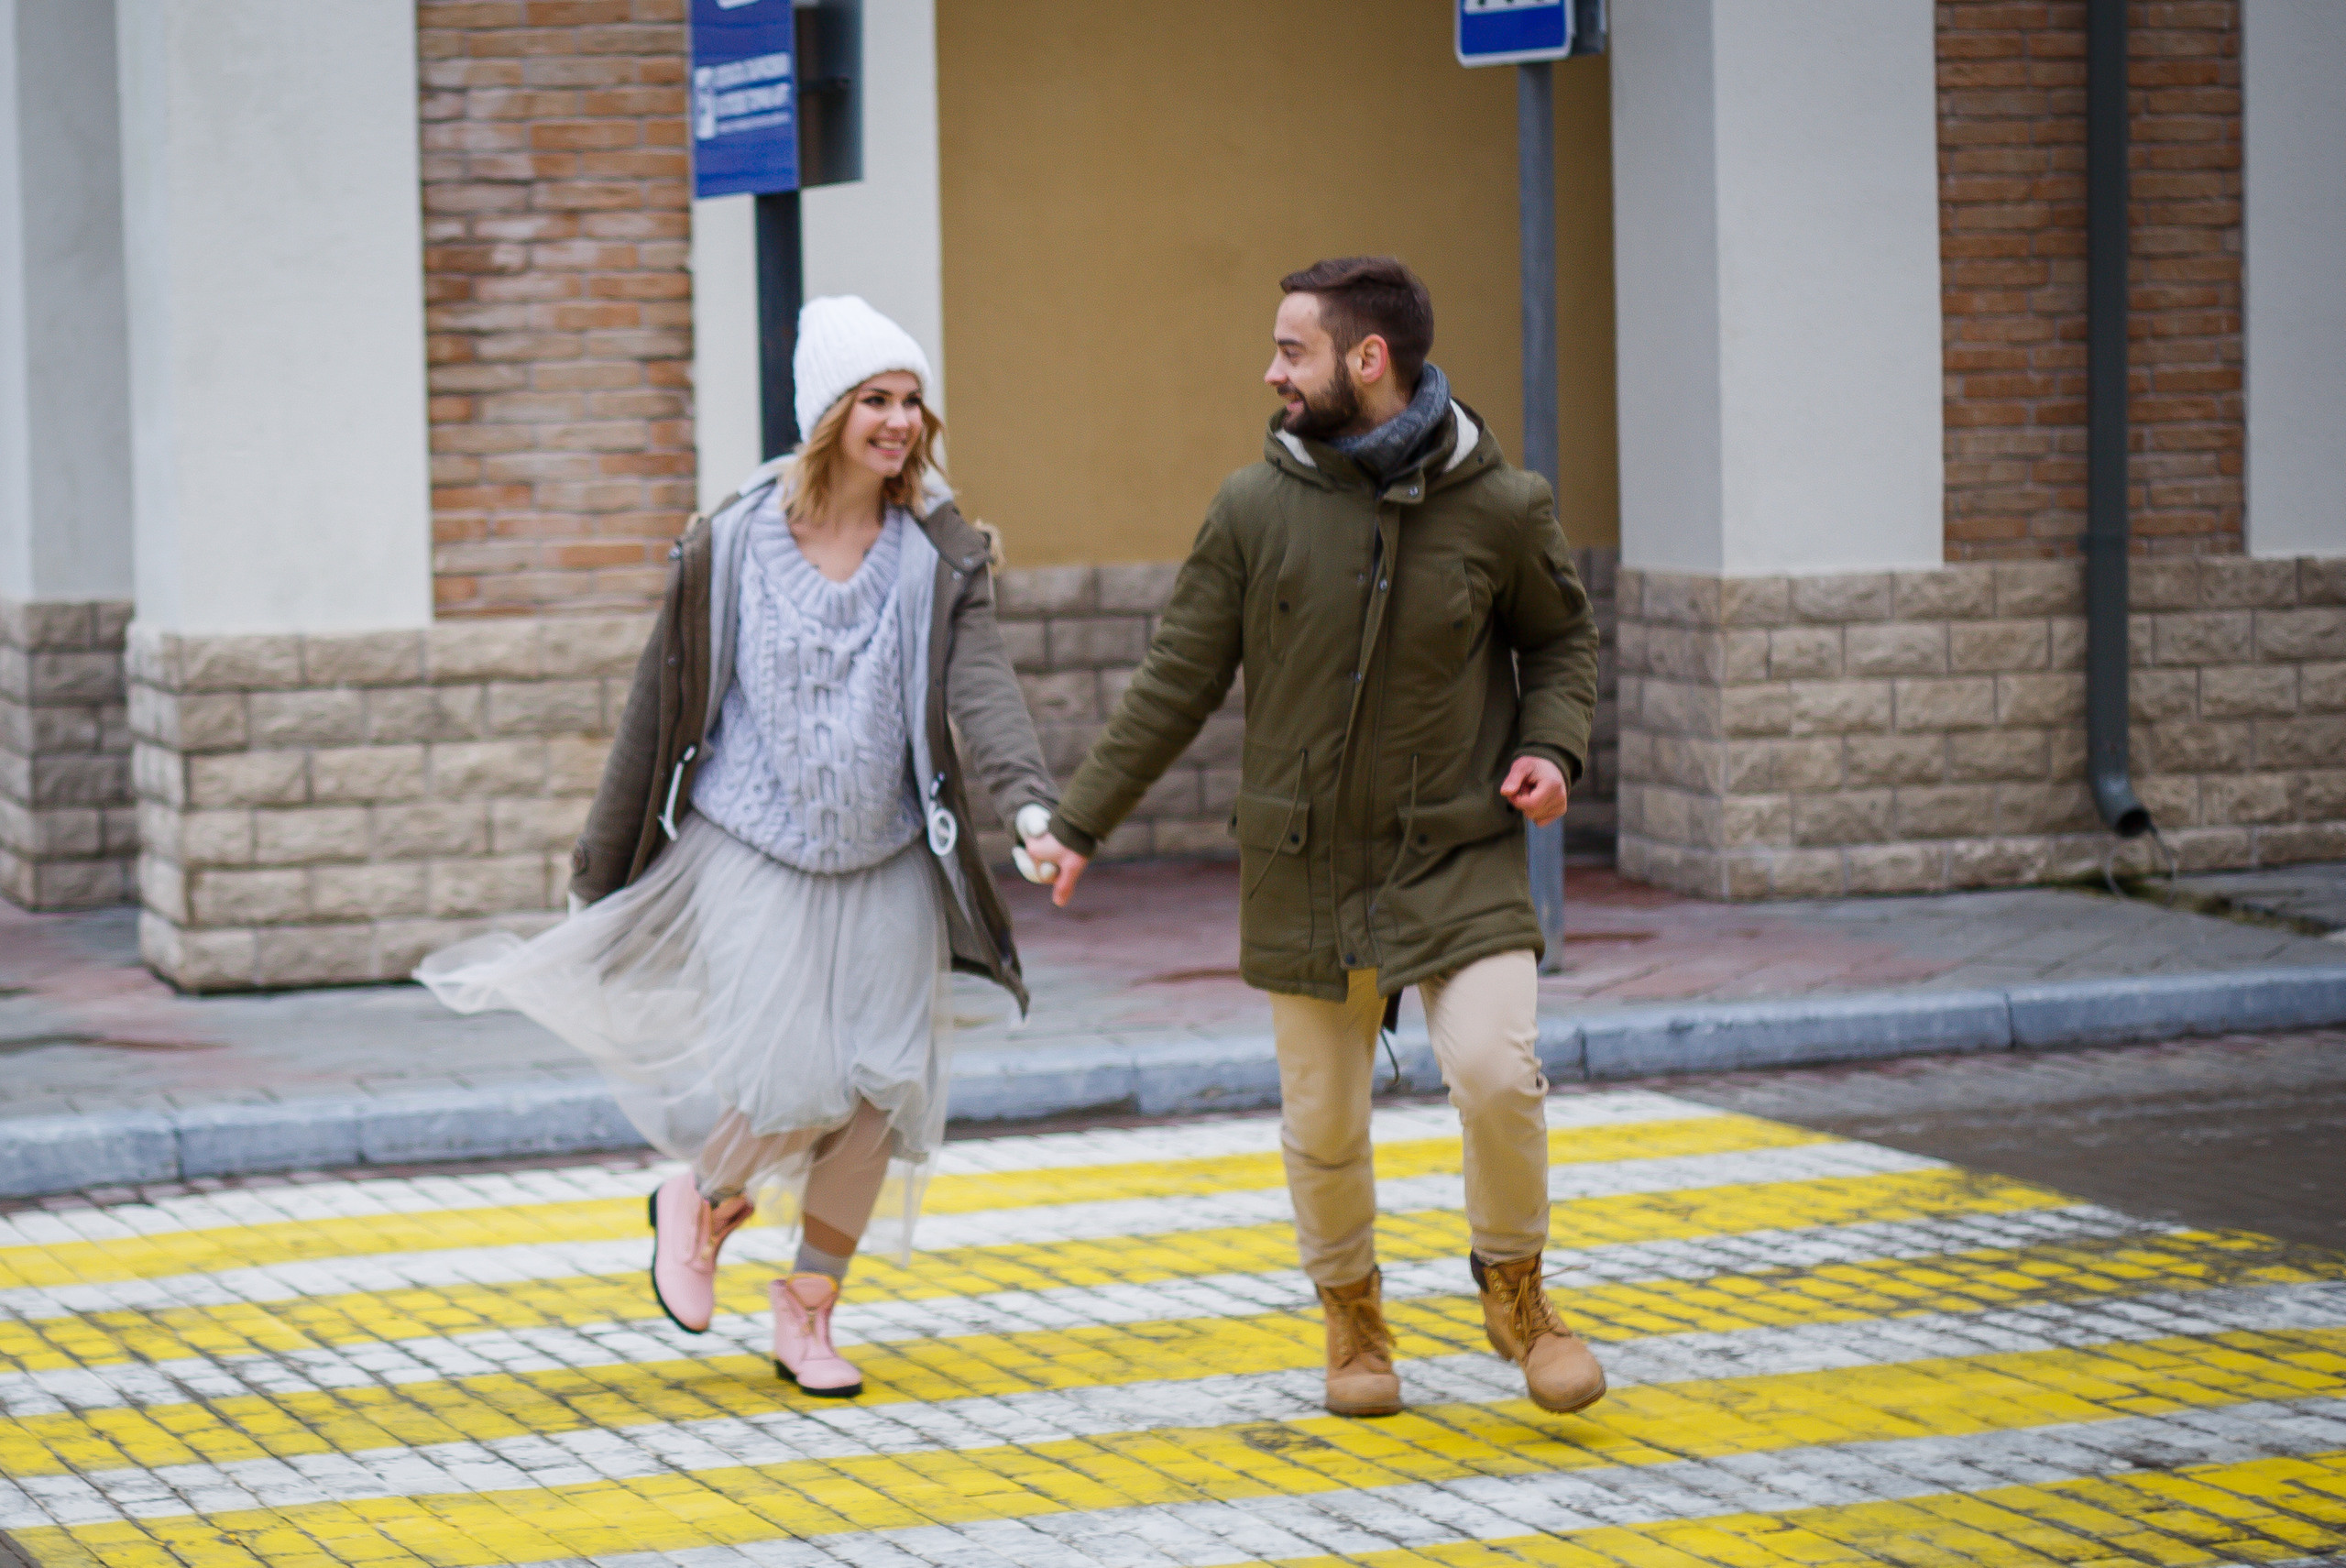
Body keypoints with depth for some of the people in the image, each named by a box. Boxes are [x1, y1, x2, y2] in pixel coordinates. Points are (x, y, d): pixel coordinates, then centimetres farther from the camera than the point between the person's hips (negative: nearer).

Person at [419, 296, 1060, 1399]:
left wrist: (1030, 802, -32)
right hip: (755, 852, -3)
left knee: (882, 1088, -1)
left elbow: (981, 689, -13)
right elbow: (662, 706, 3)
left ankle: (808, 1310, 18)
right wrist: (601, 861, 7)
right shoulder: (732, 546, -4)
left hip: (889, 861, 3)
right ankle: (700, 1204, 22)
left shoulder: (940, 557, 0)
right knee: (791, 1084, -13)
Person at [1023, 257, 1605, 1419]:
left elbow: (1562, 637, 13)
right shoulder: (1257, 507, -4)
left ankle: (1514, 1289, 11)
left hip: (1460, 856, -1)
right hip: (1306, 867, 1)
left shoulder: (1500, 507, -5)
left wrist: (1551, 746, -6)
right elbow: (1177, 684, 3)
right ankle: (1349, 1305, 33)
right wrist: (1079, 823, 3)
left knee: (1497, 1073, -17)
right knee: (1323, 1117, 6)